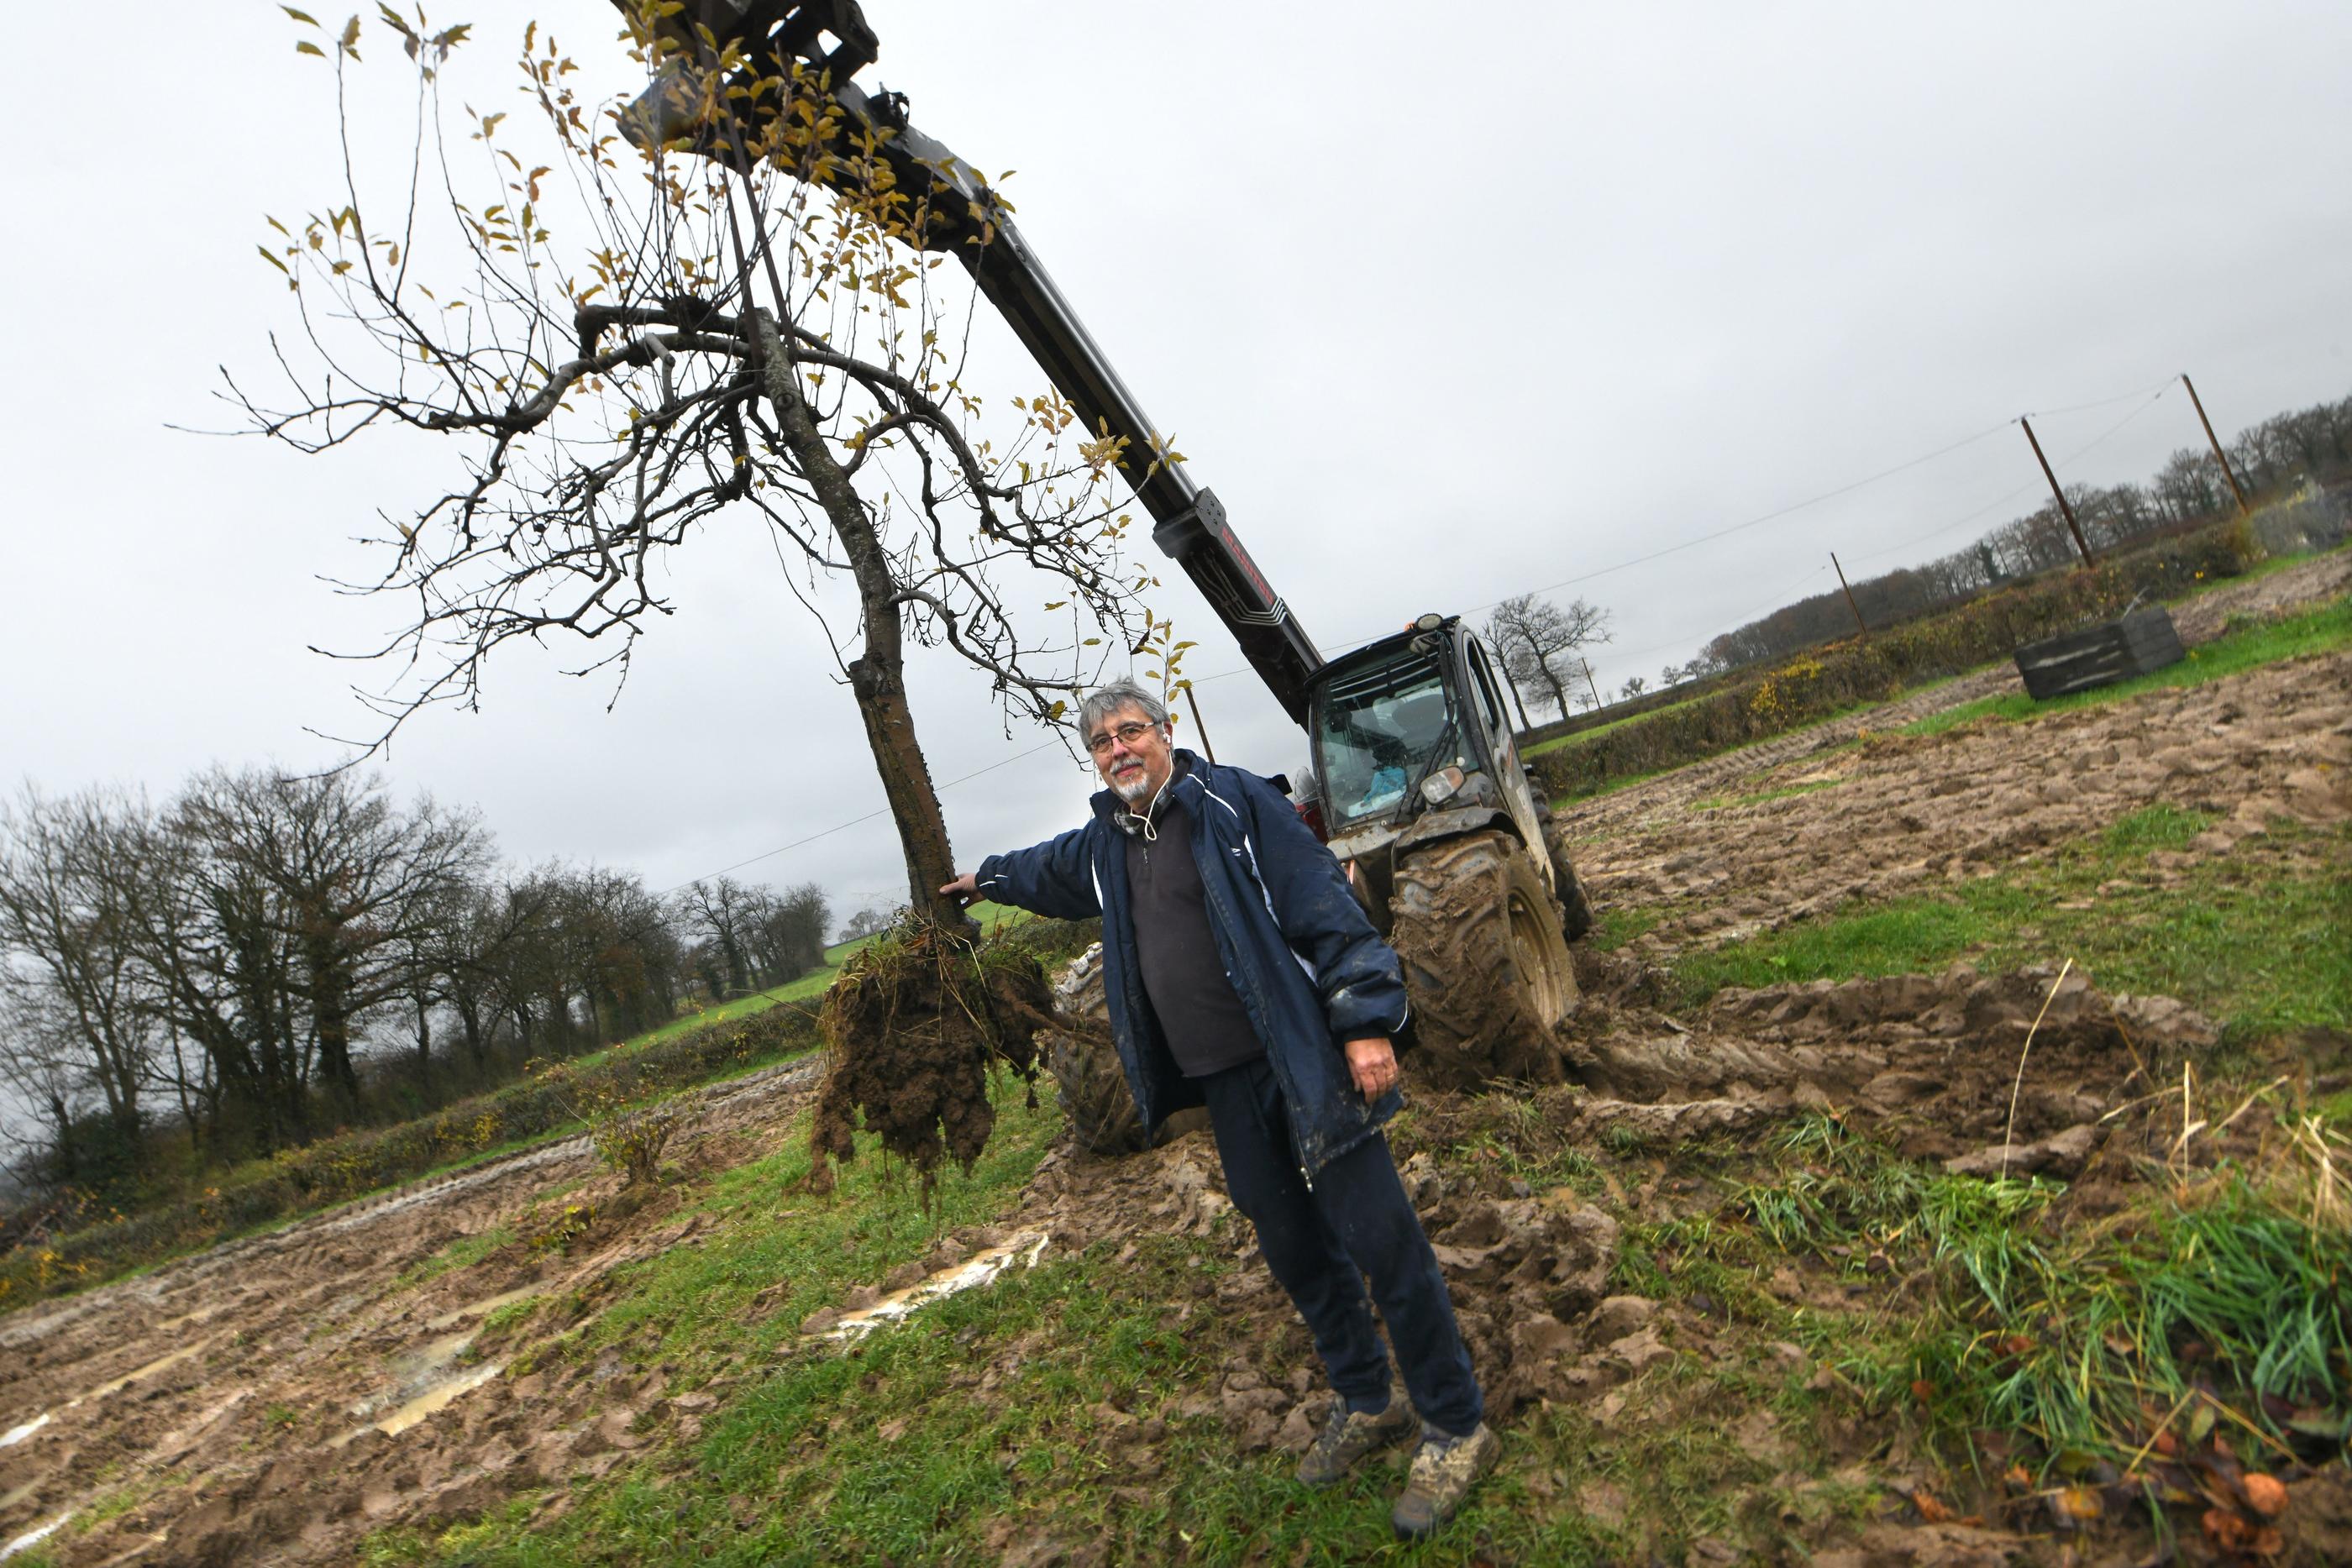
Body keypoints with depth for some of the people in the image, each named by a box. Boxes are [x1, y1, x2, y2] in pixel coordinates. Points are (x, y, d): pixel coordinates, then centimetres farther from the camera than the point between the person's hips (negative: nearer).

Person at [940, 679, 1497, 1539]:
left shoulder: (1235, 802, -8)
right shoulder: (1102, 845, 12)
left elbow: (1325, 906, -13)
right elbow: (1044, 869, 35)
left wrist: (1366, 1022, -18)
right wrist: (986, 878, 52)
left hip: (1302, 1058, -6)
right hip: (1224, 1083, 6)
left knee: (1378, 1237, -2)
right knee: (1294, 1248, 15)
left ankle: (1456, 1428, 16)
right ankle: (1366, 1403, 36)